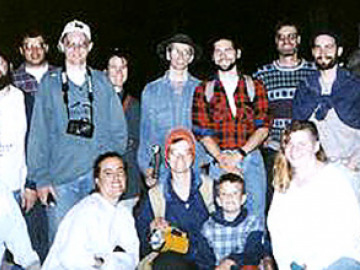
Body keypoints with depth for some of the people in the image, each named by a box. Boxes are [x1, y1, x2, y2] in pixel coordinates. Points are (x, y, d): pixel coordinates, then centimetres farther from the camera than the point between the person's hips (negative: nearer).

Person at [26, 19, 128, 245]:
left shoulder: (102, 82, 10)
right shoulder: (50, 84, 6)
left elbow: (119, 129, 10)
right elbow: (39, 134, 3)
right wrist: (41, 177, -4)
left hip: (99, 176, 1)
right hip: (61, 178, -1)